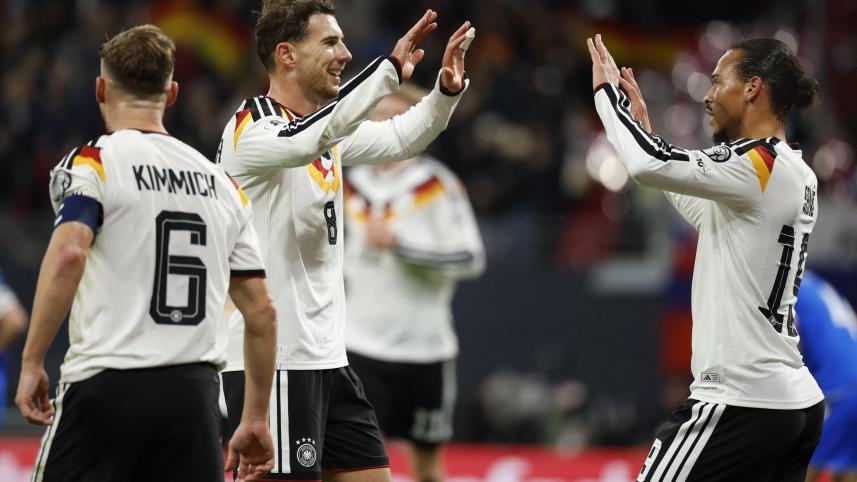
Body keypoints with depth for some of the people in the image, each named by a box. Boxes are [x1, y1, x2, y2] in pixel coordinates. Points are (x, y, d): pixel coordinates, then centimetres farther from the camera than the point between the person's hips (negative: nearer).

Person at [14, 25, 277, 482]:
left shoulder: (92, 162, -1)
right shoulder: (221, 183, 16)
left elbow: (68, 254, -20)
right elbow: (261, 311, 15)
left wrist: (31, 362, -15)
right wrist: (256, 418, 21)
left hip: (108, 383, -4)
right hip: (195, 391, 4)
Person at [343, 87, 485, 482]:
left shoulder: (438, 185, -6)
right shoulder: (353, 184, 8)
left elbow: (470, 259, -15)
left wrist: (398, 244, -21)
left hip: (424, 346, -2)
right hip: (361, 344, 3)